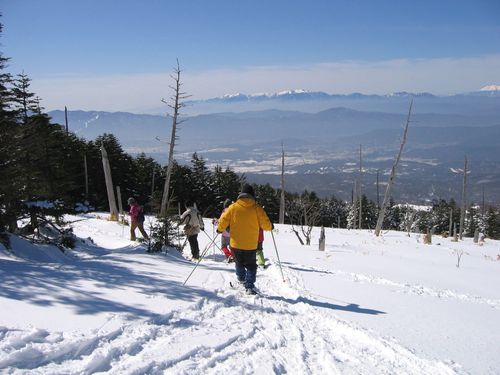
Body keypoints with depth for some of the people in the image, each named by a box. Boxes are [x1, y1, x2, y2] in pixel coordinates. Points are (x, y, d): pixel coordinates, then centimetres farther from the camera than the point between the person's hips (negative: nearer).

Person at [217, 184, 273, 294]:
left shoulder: (233, 207, -6)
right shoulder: (257, 208, -9)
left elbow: (223, 221, -3)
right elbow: (266, 225, -7)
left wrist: (220, 229, 17)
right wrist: (270, 227, 16)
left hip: (235, 244, 1)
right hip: (251, 245, -1)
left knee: (239, 263, 25)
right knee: (251, 266, 11)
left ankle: (241, 279, 31)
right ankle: (249, 286, 0)